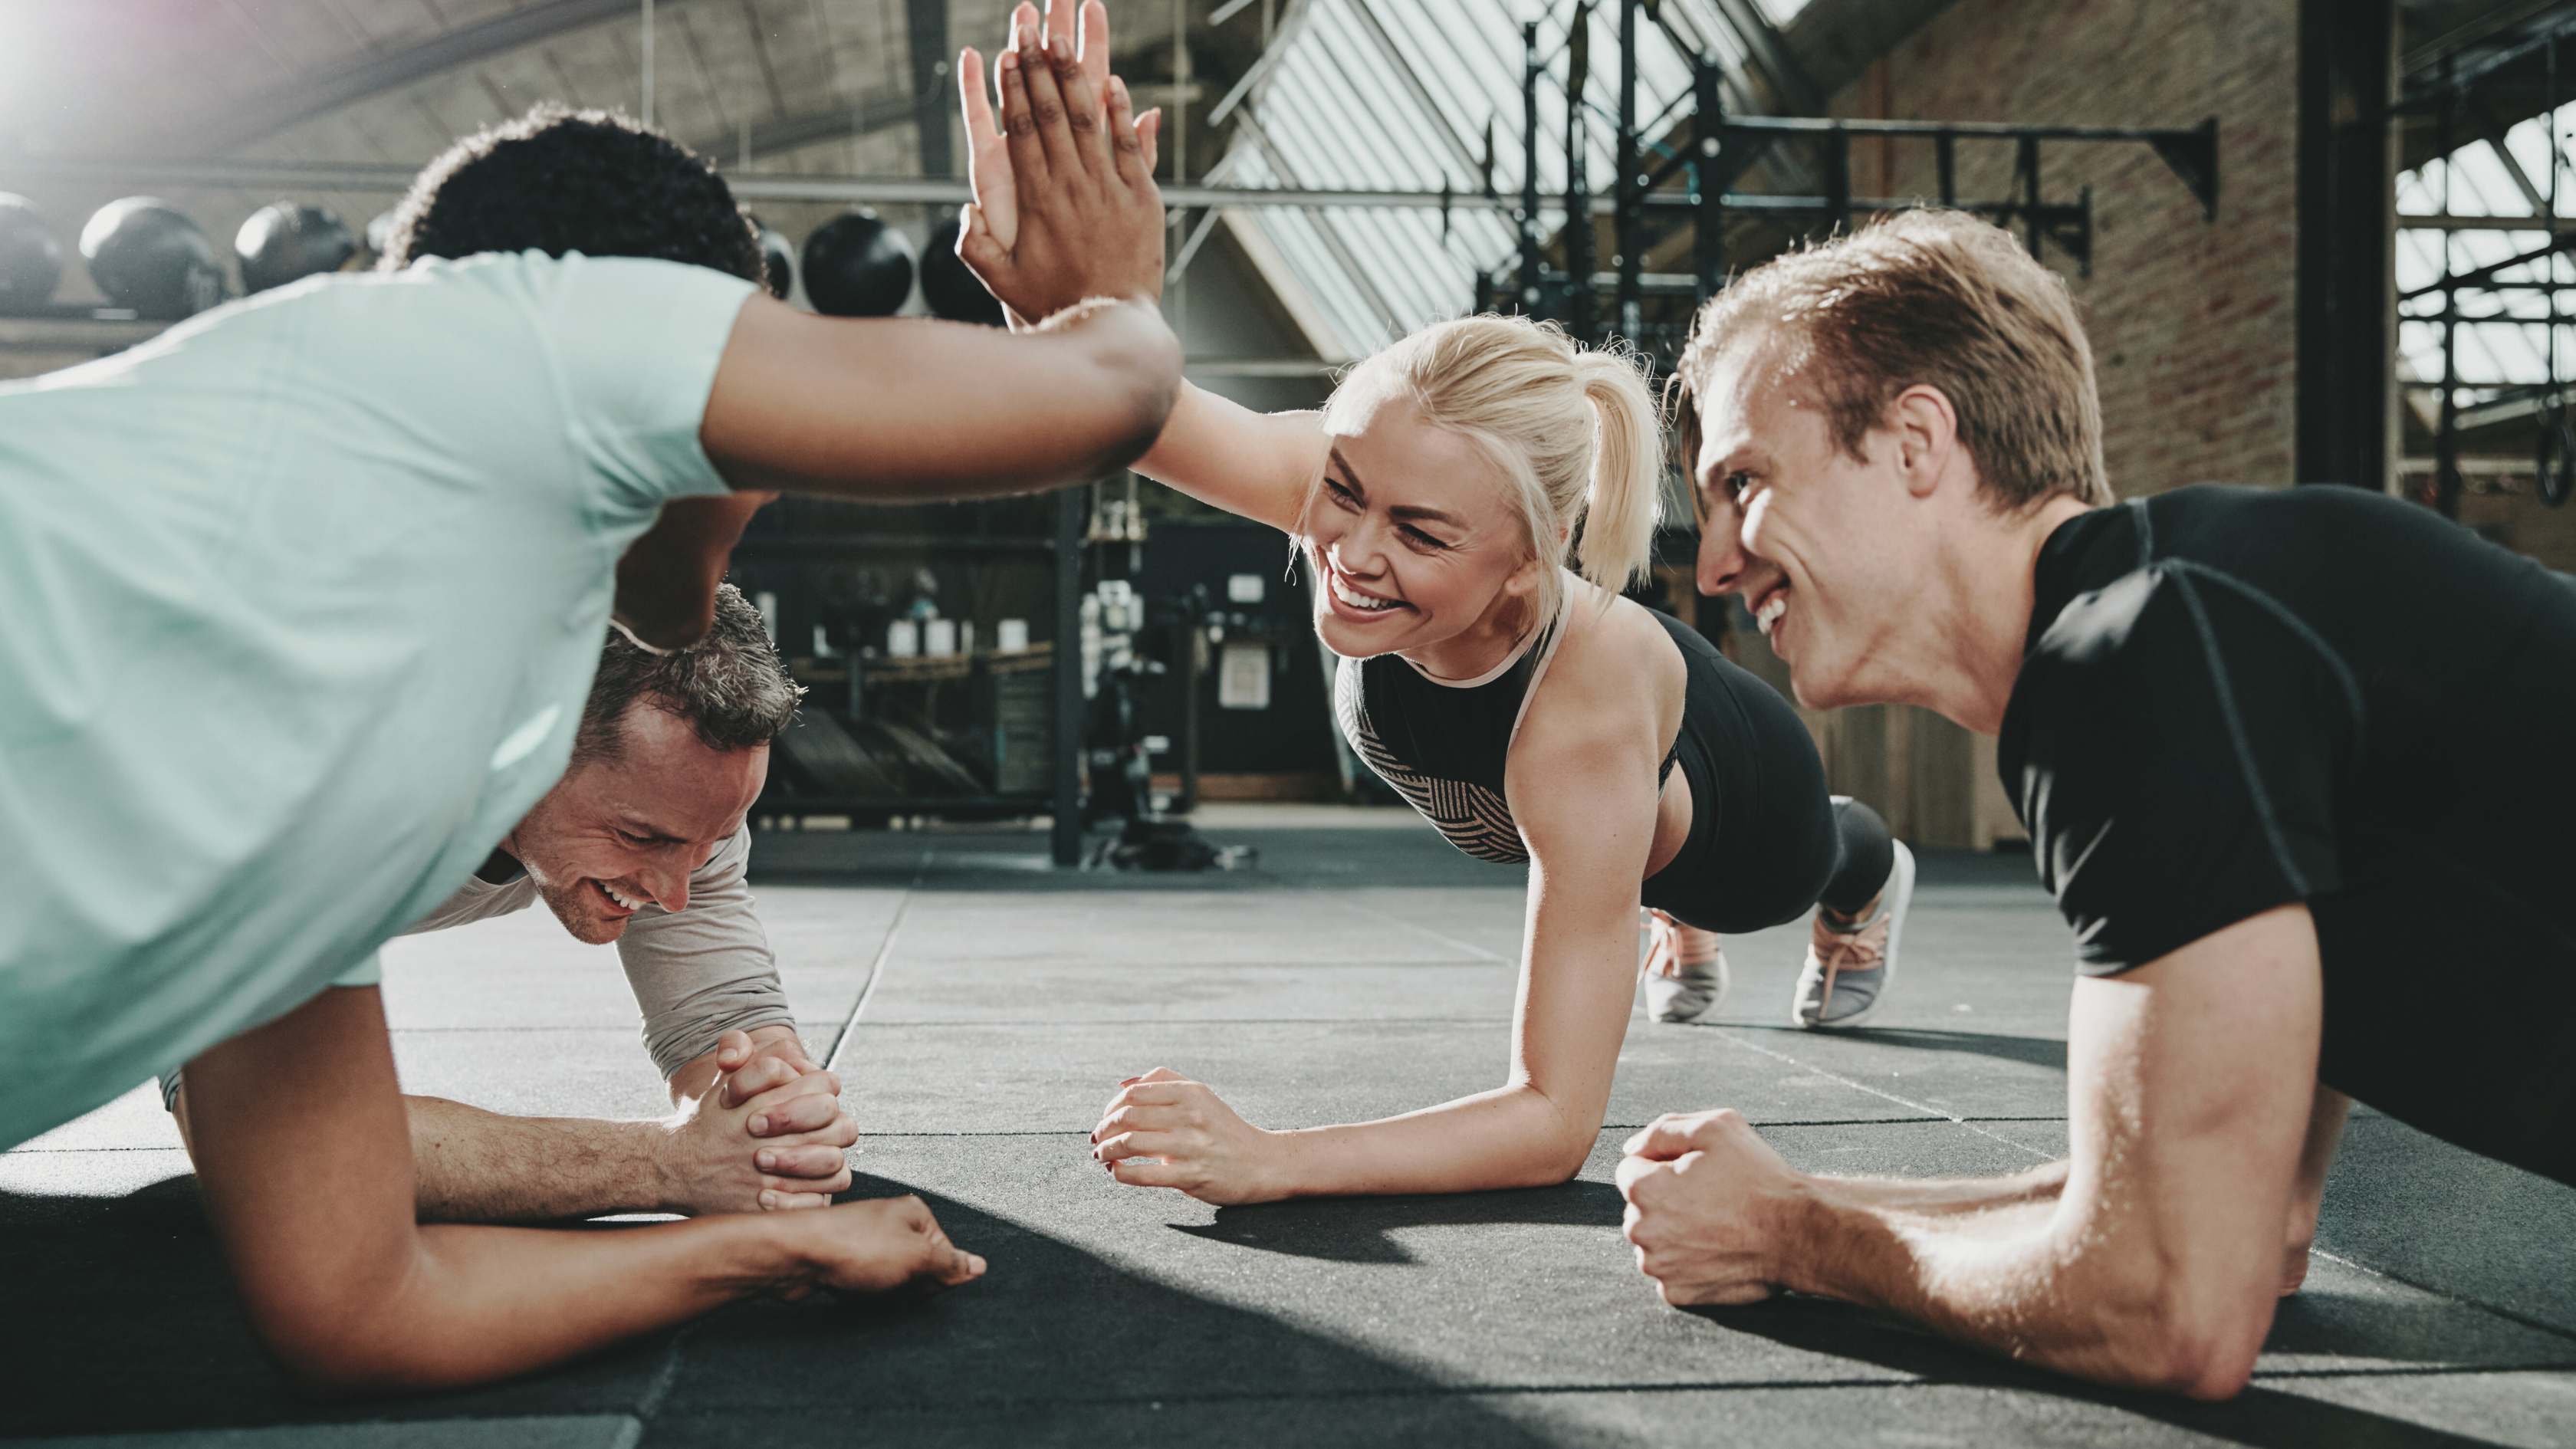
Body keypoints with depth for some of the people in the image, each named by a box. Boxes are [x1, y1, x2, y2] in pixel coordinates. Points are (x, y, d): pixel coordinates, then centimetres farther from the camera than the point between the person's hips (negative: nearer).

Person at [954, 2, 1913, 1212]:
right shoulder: (1366, 484, -43)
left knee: (1803, 864, 36)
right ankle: (1674, 932, 76)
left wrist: (1270, 1161, -64)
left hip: (1730, 805, -3)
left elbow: (1557, 1122, -52)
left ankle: (1869, 877, 73)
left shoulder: (1584, 715, -53)